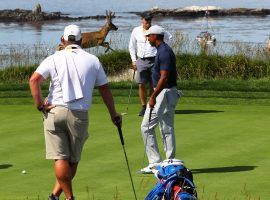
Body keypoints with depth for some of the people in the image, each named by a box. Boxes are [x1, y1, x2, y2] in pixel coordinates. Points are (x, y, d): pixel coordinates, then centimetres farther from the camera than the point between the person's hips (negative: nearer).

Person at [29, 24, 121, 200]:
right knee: (73, 160, 12)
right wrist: (113, 114, 20)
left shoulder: (55, 59, 3)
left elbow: (34, 80, -11)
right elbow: (104, 89, 11)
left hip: (54, 112, -1)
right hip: (79, 115, 1)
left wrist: (40, 105, -5)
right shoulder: (93, 60, 6)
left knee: (61, 159, 0)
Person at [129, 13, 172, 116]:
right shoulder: (136, 31, 5)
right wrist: (134, 60, 7)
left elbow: (169, 37, 14)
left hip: (154, 60, -1)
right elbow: (132, 46, 14)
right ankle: (143, 107, 4)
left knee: (153, 85, 2)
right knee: (141, 85, -4)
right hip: (141, 60, 1)